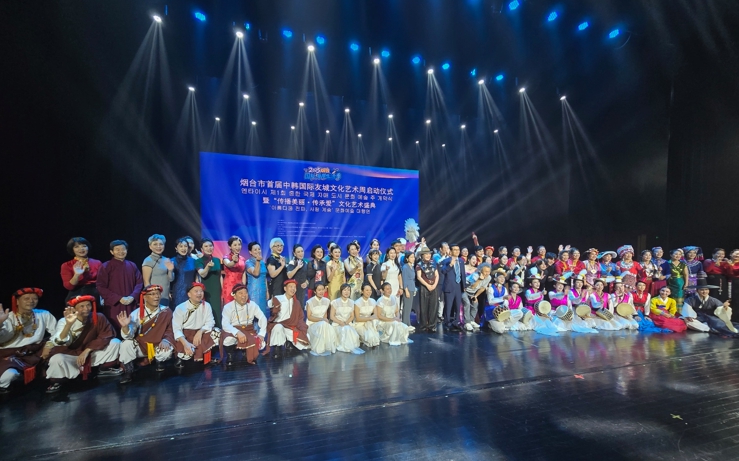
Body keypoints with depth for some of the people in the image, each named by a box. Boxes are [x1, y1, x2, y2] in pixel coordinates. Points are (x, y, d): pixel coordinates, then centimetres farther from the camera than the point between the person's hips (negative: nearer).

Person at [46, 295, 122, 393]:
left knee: (115, 342, -18)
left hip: (92, 354, 2)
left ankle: (104, 368, 7)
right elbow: (59, 343, -30)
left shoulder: (99, 318, -13)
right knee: (57, 359, -33)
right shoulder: (64, 321, -16)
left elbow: (106, 336, -14)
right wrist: (69, 324, -45)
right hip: (70, 355, -1)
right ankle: (57, 382, 1)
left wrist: (87, 350, -22)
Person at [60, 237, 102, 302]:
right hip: (76, 297, 0)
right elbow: (68, 286, -3)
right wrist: (76, 275, -20)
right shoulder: (67, 266, 6)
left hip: (95, 296, 0)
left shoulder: (97, 263, 7)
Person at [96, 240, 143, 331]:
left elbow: (139, 282, 10)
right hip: (113, 306, -3)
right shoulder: (105, 267, -3)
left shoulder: (132, 266, 8)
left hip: (130, 305, 3)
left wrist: (132, 297, -7)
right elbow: (101, 287, -5)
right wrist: (119, 298, -12)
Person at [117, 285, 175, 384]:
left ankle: (159, 360, 12)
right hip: (140, 346, 0)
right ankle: (128, 372, -3)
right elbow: (129, 336, -19)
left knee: (167, 350, -29)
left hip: (157, 346, 0)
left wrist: (166, 340, -22)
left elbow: (169, 330, -4)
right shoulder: (137, 313, -13)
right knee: (126, 344, -26)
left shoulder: (166, 311, -11)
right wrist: (125, 326, -40)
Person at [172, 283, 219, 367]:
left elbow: (210, 322, -6)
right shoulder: (180, 308, -11)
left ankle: (198, 356, -5)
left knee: (217, 333, -21)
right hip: (185, 335, -4)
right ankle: (181, 357, 5)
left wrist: (200, 331, -27)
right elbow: (176, 329, -18)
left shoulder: (206, 306, -2)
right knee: (188, 350, -33)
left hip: (201, 333, 4)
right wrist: (185, 343, -35)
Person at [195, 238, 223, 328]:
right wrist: (208, 266, -41)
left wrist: (223, 291, 9)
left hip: (217, 292, 4)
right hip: (206, 292, -4)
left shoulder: (217, 260, 8)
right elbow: (202, 274, -22)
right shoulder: (199, 261, -5)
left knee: (217, 313, 7)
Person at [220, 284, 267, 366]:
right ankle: (230, 355, 0)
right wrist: (237, 332, -39)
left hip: (248, 330, 2)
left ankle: (249, 355, 14)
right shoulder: (228, 307, -8)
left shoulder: (252, 305, -1)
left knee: (261, 343, -23)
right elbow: (225, 325, -21)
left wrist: (261, 334, -22)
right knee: (228, 340, -36)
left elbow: (263, 318, -5)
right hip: (233, 331, -2)